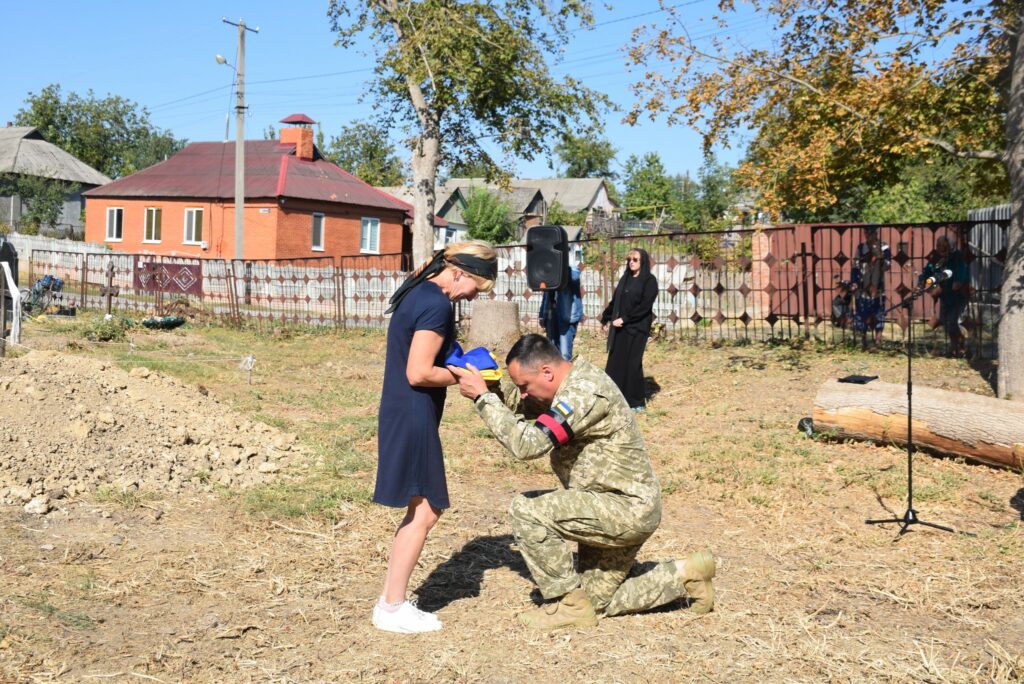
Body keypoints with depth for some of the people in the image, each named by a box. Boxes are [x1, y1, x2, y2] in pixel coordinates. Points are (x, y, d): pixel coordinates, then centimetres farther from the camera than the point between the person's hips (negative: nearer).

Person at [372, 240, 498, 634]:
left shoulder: (418, 293, 13)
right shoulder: (437, 305, -18)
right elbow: (419, 374, -22)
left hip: (401, 414, 10)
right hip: (413, 419, -10)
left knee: (423, 509, 15)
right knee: (424, 511, -2)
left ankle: (390, 601, 21)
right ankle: (392, 609, 7)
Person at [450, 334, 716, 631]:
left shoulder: (584, 392, -25)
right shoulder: (576, 381, 5)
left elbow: (528, 443, -32)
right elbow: (523, 405, 15)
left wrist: (483, 396, -25)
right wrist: (494, 383, -3)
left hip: (627, 508, -10)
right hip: (624, 510, 10)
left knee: (526, 510, -21)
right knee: (597, 602, 16)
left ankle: (570, 604, -7)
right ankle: (684, 575, 22)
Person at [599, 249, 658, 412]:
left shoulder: (649, 281, -5)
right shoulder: (625, 279, 15)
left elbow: (645, 306, -15)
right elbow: (614, 301, 20)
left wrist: (625, 319, -18)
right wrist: (605, 319, 20)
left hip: (637, 328, -6)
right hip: (619, 328, 6)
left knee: (632, 363, -4)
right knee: (615, 362, 4)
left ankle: (637, 402, 6)